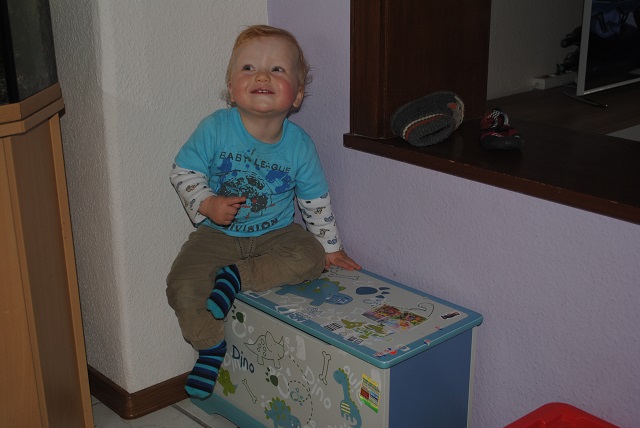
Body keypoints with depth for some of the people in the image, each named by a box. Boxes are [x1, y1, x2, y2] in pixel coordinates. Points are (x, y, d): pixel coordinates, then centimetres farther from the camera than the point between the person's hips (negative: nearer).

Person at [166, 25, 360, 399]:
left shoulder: (299, 145, -10)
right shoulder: (214, 129, -14)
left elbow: (316, 201, 2)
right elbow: (184, 171, -6)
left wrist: (330, 246, 6)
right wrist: (207, 203, -23)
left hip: (276, 232, 1)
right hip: (219, 233, -1)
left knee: (310, 258, -26)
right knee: (183, 286, -20)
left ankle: (237, 277, -14)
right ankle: (212, 348, 4)